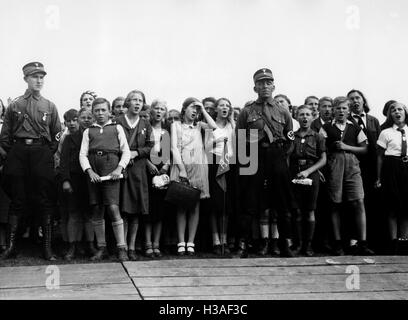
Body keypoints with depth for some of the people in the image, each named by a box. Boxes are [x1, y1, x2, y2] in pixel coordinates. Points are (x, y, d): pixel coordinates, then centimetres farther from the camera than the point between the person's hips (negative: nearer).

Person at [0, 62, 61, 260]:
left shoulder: (50, 107, 11)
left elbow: (57, 135, 12)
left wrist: (49, 154, 3)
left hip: (42, 153, 0)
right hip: (17, 152, 0)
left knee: (45, 202, -2)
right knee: (17, 200, 2)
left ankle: (47, 247, 2)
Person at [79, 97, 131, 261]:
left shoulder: (117, 128, 13)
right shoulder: (88, 131, 17)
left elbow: (126, 151, 8)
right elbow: (83, 154, 9)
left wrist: (119, 169, -7)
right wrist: (90, 171, -7)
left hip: (111, 172, -3)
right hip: (93, 173, 3)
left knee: (113, 208, -12)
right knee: (96, 211, 4)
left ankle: (121, 248, -7)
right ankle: (101, 248, 14)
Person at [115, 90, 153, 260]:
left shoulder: (145, 124, 14)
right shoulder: (118, 122, 4)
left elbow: (150, 147, 8)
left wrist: (135, 153, -7)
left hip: (138, 170, 3)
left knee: (136, 210, 2)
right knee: (123, 210, -6)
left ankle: (132, 247, 8)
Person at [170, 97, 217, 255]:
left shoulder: (199, 125, 17)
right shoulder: (176, 125, 11)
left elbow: (213, 126, -3)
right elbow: (174, 147, 1)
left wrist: (203, 110, 5)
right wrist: (182, 169, -10)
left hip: (198, 167, 2)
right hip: (181, 166, -2)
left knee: (195, 206, -1)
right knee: (181, 205, -3)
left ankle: (191, 242, 1)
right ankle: (181, 242, -3)